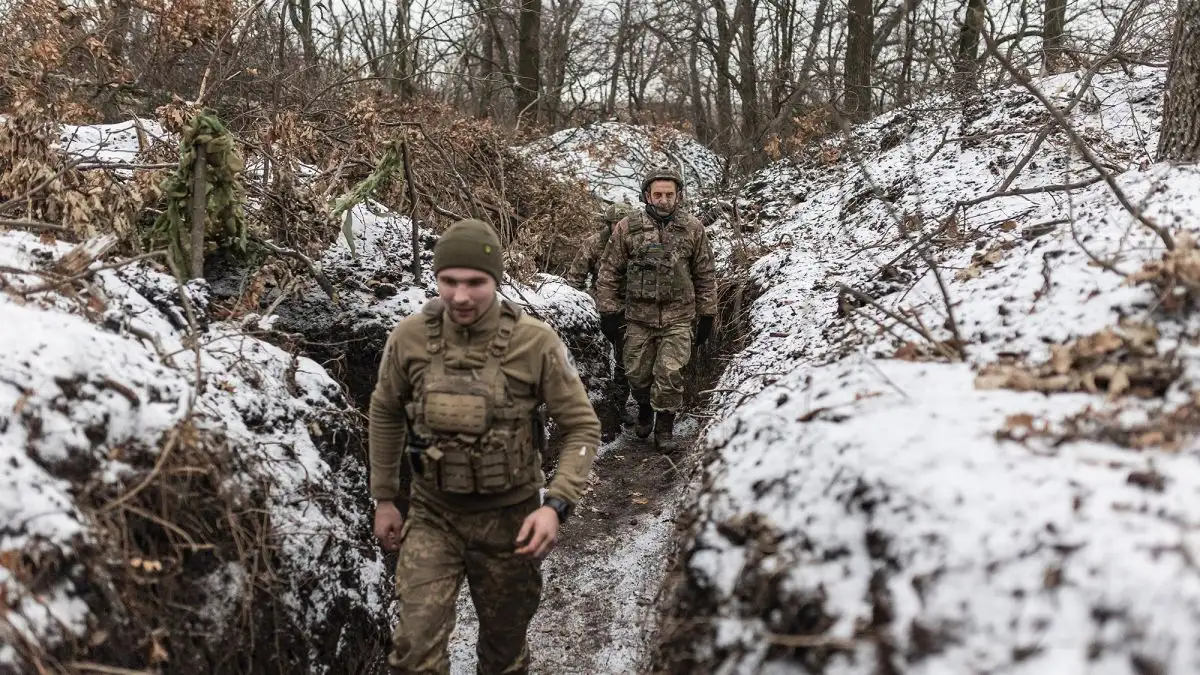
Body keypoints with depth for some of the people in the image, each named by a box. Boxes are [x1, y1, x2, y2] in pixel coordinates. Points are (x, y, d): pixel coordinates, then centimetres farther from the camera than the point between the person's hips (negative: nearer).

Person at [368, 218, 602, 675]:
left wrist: (557, 504, -23)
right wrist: (384, 498, 9)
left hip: (509, 517, 0)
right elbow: (385, 414, 5)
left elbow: (582, 426, -10)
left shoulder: (536, 342, -18)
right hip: (432, 515, 1)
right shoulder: (408, 337, -12)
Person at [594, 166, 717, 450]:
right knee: (638, 374, 11)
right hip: (638, 316, 1)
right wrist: (609, 313, -1)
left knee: (670, 374, -6)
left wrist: (707, 315, 6)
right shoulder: (627, 228, -3)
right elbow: (609, 272, 1)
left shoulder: (693, 229, 0)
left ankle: (665, 426, 15)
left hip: (678, 318, -1)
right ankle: (645, 410, 40)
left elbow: (706, 275, 7)